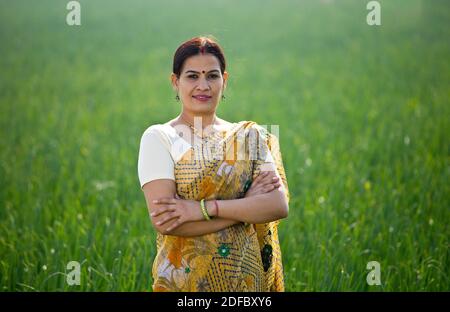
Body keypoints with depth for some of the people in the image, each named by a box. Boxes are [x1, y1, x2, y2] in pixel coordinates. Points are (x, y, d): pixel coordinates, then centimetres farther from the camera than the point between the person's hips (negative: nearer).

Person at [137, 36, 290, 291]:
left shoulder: (250, 137, 3)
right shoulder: (158, 138, -6)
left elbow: (279, 205, -10)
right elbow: (163, 220, -17)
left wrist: (201, 209, -20)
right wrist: (246, 204, -16)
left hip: (246, 277, 2)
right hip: (184, 279, -2)